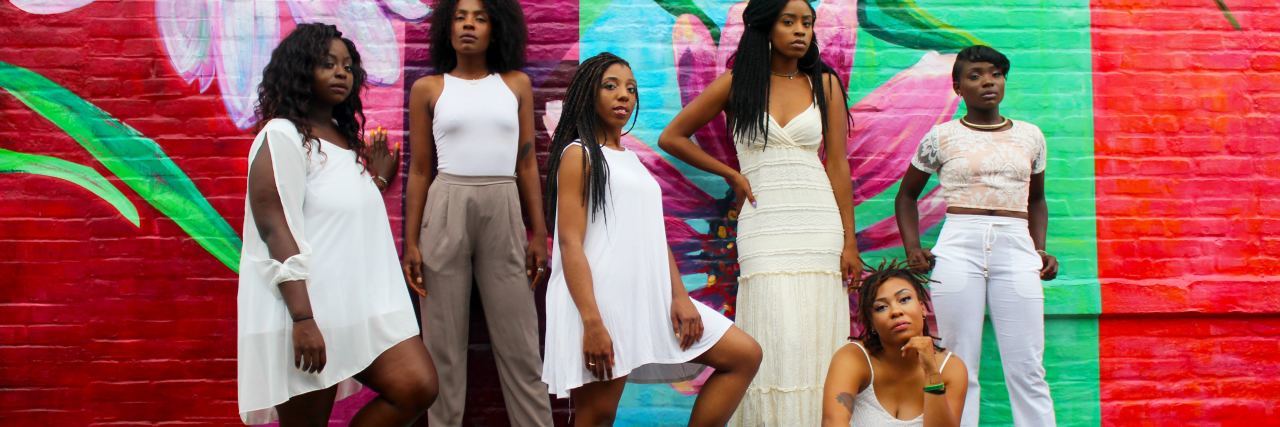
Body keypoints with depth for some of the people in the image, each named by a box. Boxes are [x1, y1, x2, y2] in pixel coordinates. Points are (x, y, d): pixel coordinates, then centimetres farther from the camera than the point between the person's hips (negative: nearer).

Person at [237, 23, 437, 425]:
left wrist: (377, 179, 13)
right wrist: (302, 318, -24)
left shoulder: (346, 136, 15)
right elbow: (276, 231, -18)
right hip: (307, 310, -7)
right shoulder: (282, 136, -9)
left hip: (364, 302, 7)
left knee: (418, 387, -7)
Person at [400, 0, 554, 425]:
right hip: (445, 213, -1)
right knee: (444, 340, 5)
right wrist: (410, 241, -1)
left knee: (519, 341, 4)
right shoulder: (427, 89, 5)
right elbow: (420, 170, 5)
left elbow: (527, 163, 8)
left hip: (504, 214, 1)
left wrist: (539, 232, 4)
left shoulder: (517, 84, 8)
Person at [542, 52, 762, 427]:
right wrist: (591, 322, -21)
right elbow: (570, 243, -11)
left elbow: (656, 237, 17)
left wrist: (680, 297, 1)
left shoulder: (633, 160, 21)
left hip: (649, 298, 8)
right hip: (600, 302, -7)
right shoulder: (578, 155, -2)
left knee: (745, 356, 3)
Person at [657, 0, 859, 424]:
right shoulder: (737, 83, 5)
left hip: (820, 223, 2)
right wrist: (730, 174, 5)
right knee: (778, 343, -10)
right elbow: (671, 137, 11)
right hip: (764, 226, -1)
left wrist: (850, 241, 0)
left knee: (818, 342, -1)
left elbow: (838, 165, 5)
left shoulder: (824, 83, 8)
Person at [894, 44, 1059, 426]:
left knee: (1027, 369, -2)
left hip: (1016, 250, 1)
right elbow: (906, 196, 18)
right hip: (958, 249, -1)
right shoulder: (941, 137, 8)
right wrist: (912, 248, 4)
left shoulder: (1030, 135, 14)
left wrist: (1041, 249, 11)